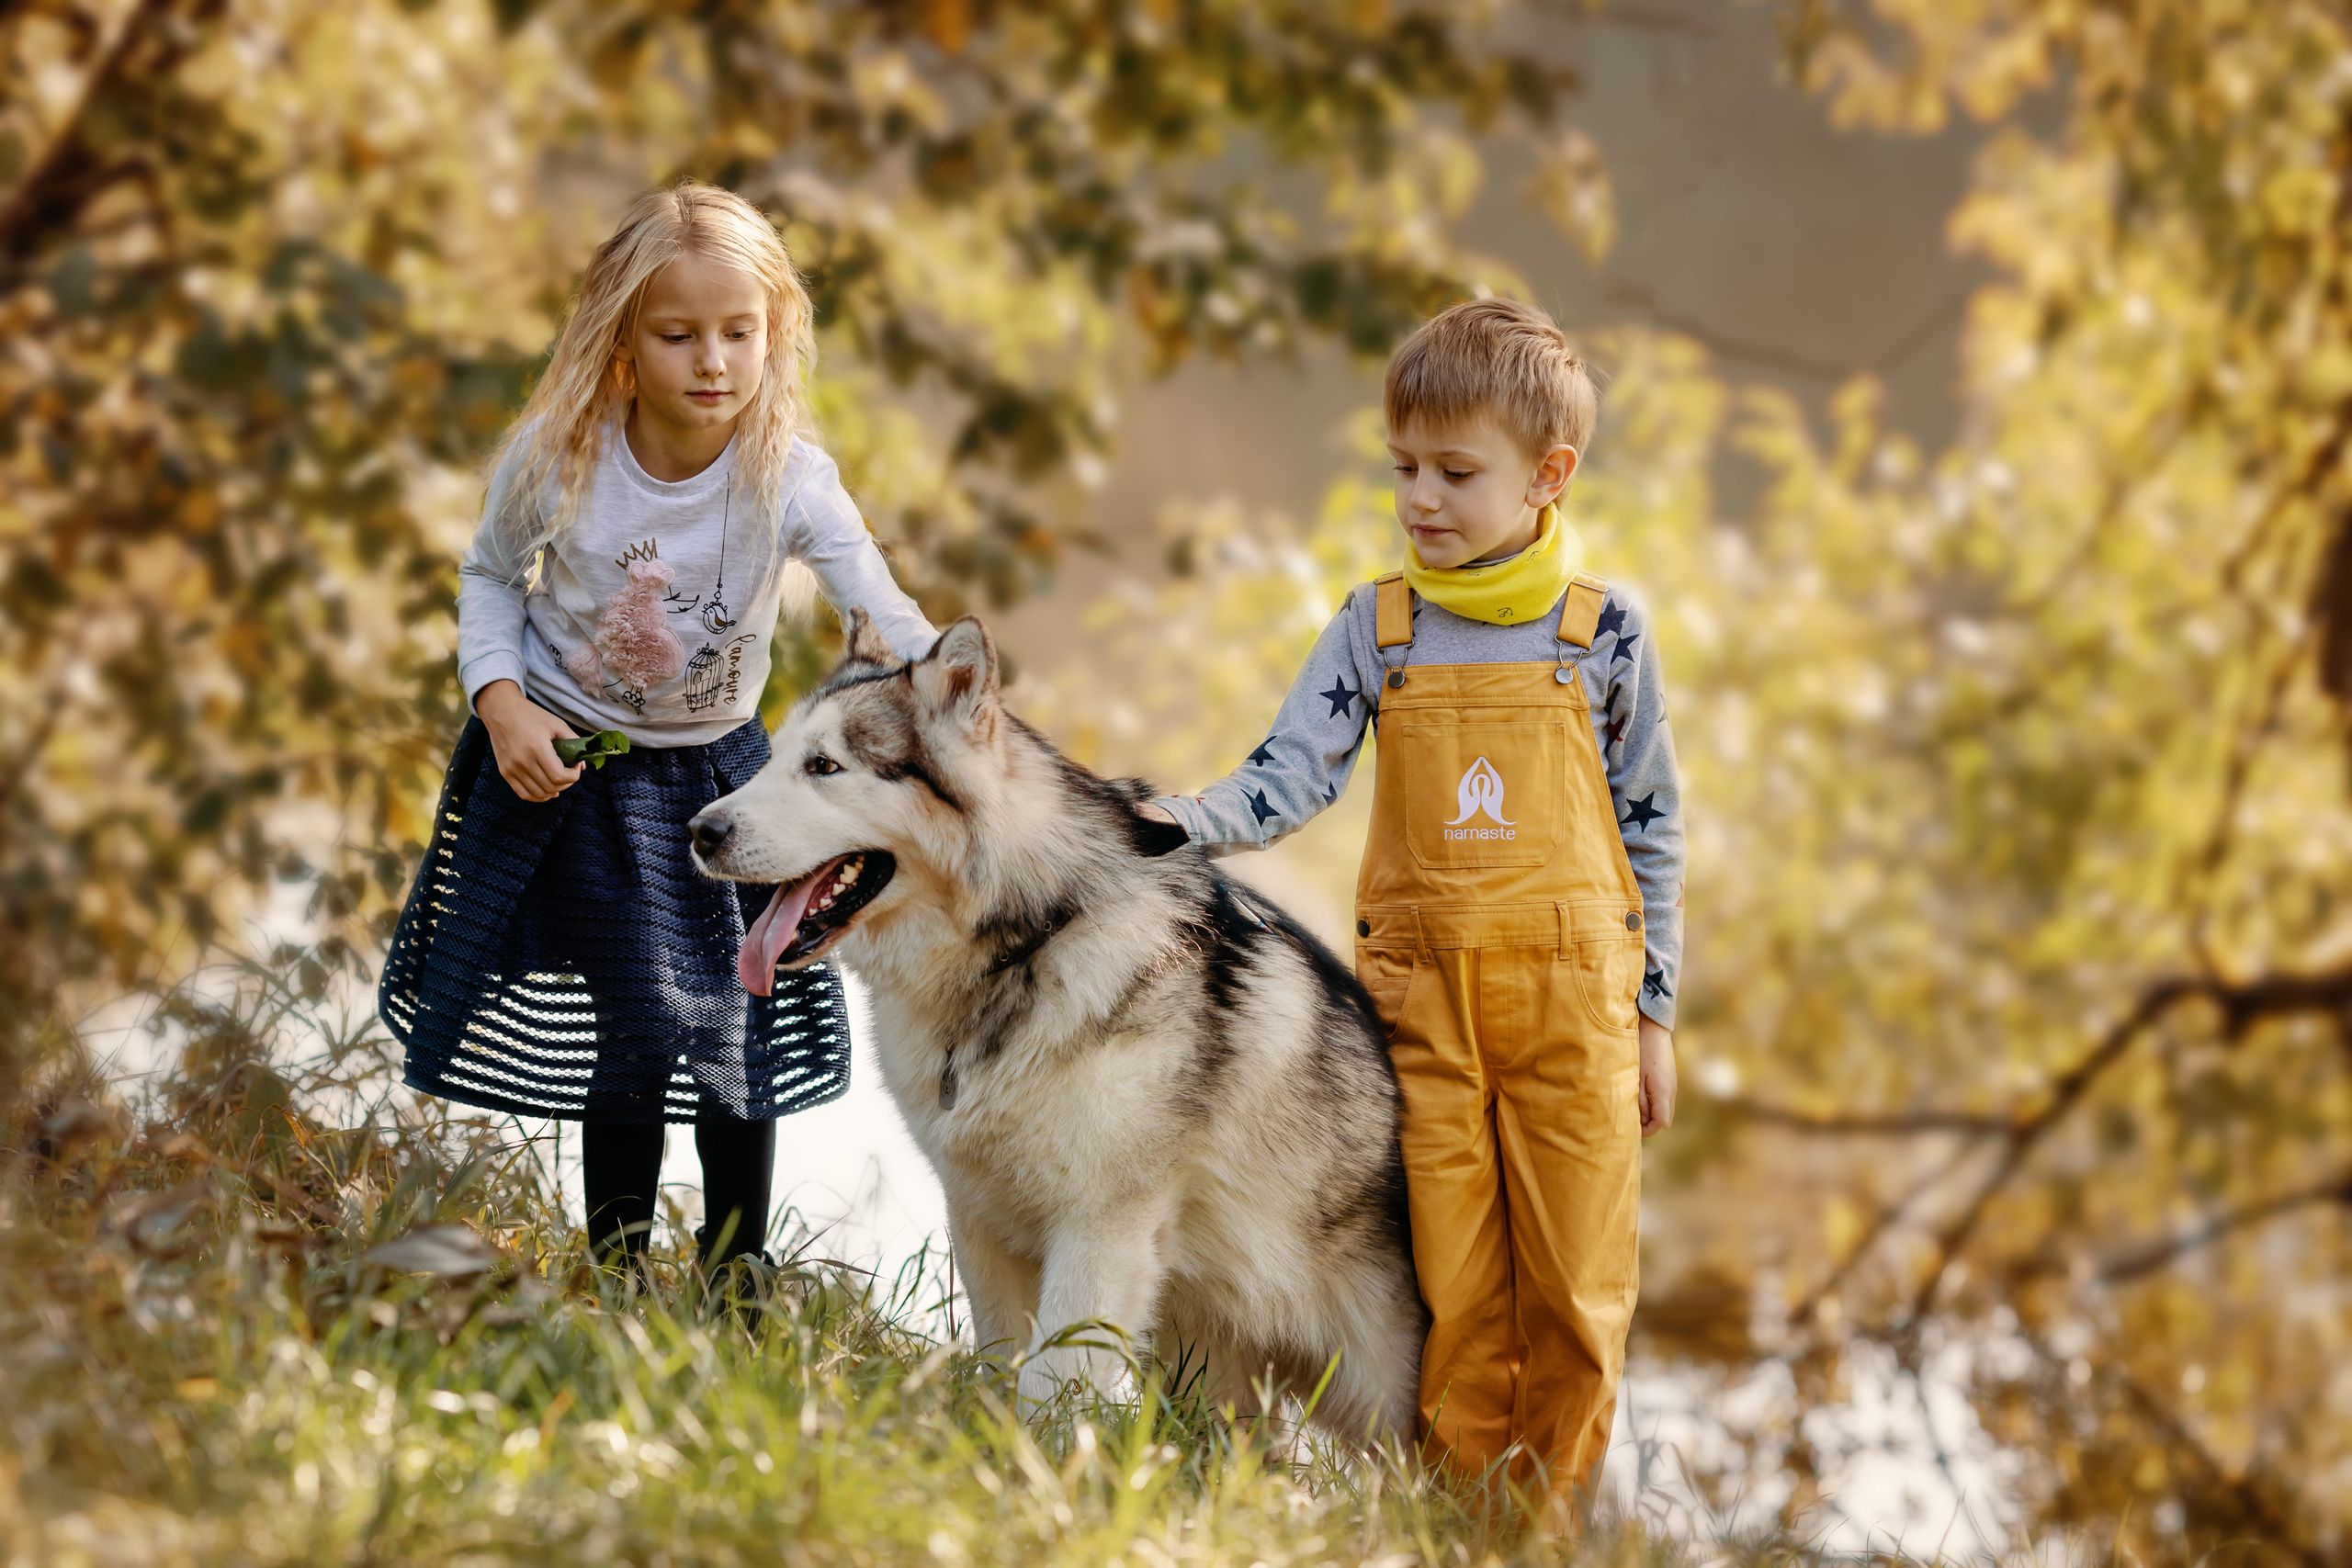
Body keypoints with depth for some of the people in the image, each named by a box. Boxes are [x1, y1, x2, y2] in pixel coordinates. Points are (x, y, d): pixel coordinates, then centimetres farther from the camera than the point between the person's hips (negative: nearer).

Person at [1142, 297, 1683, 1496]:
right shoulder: (1376, 627, 5)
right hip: (1422, 994, 1)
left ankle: (1561, 1507, 14)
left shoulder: (1601, 630, 1)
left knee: (1575, 1277, 2)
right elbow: (1290, 779, 0)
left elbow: (1653, 826, 6)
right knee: (1448, 1281, 3)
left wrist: (1652, 1012, 6)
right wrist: (1178, 822, -20)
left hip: (1570, 993, -1)